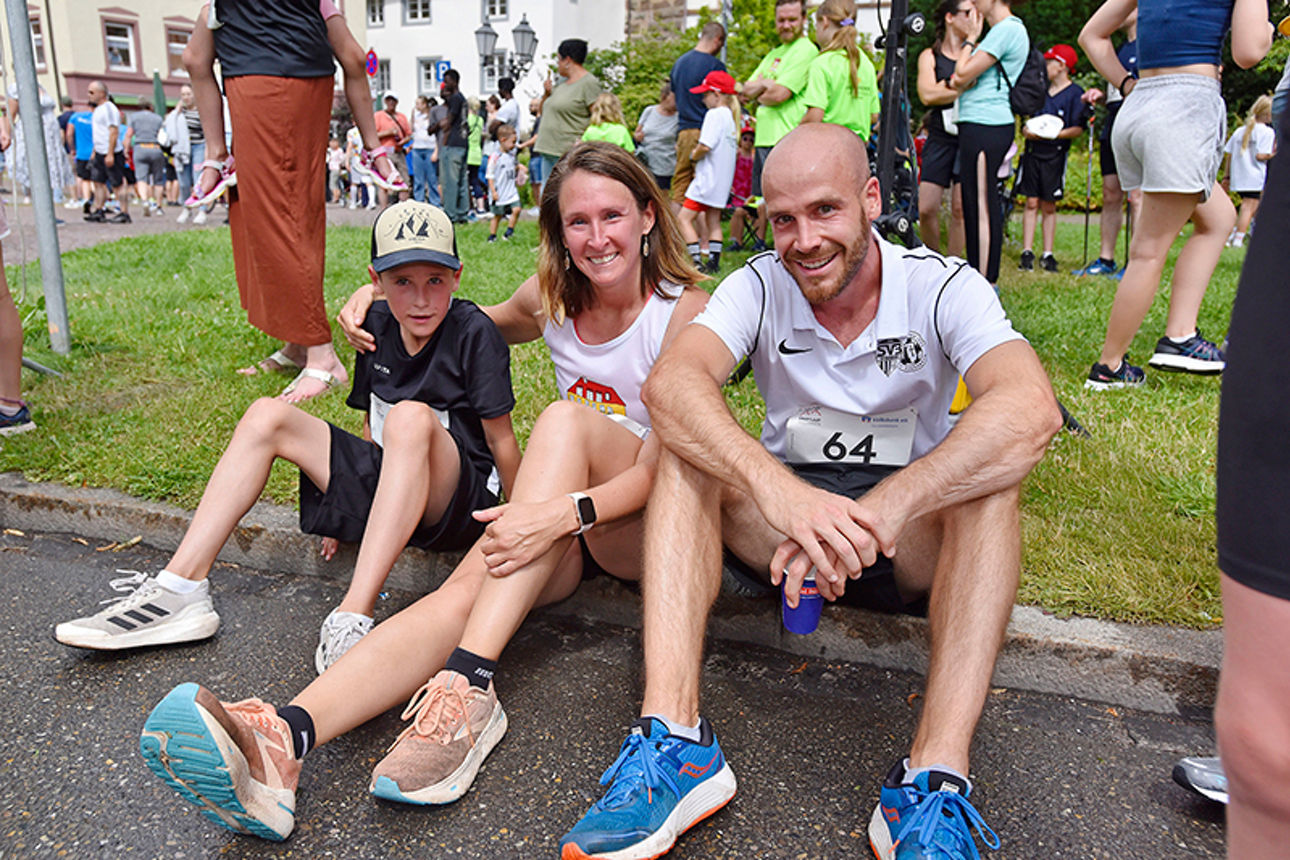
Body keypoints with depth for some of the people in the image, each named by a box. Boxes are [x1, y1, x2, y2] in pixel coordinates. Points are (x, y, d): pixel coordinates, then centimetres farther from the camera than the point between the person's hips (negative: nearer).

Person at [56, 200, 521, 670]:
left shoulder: (474, 332, -13)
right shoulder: (378, 325, 5)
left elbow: (502, 440, -12)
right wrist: (345, 504, 17)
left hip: (461, 503, -6)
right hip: (385, 483, 7)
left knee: (411, 417, -37)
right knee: (268, 415, -5)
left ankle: (354, 616, -44)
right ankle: (181, 589, -12)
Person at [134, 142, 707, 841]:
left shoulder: (681, 312, -13)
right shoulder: (552, 299, 3)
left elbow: (659, 469, -20)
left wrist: (564, 511, -38)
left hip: (647, 523, -4)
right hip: (562, 522, 4)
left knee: (565, 420, -33)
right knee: (463, 589, -28)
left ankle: (470, 682, -44)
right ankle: (284, 742, -49)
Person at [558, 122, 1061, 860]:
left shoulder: (943, 288, -11)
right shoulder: (760, 288, -7)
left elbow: (1032, 411, -31)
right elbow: (671, 383, -28)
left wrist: (876, 513, -43)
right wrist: (782, 492, -45)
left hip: (914, 546, -1)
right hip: (784, 518, 1)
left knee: (990, 473, -29)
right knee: (688, 448, -22)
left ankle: (936, 782, -37)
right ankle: (673, 738, -33)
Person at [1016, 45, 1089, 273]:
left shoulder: (1075, 94, -1)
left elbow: (1078, 129, -6)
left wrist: (1053, 134, -20)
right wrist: (1026, 130, -2)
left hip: (1055, 155, -3)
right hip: (1033, 151, 3)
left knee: (1049, 206, 2)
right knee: (1031, 203, -1)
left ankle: (1047, 255, 7)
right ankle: (1027, 253, 1)